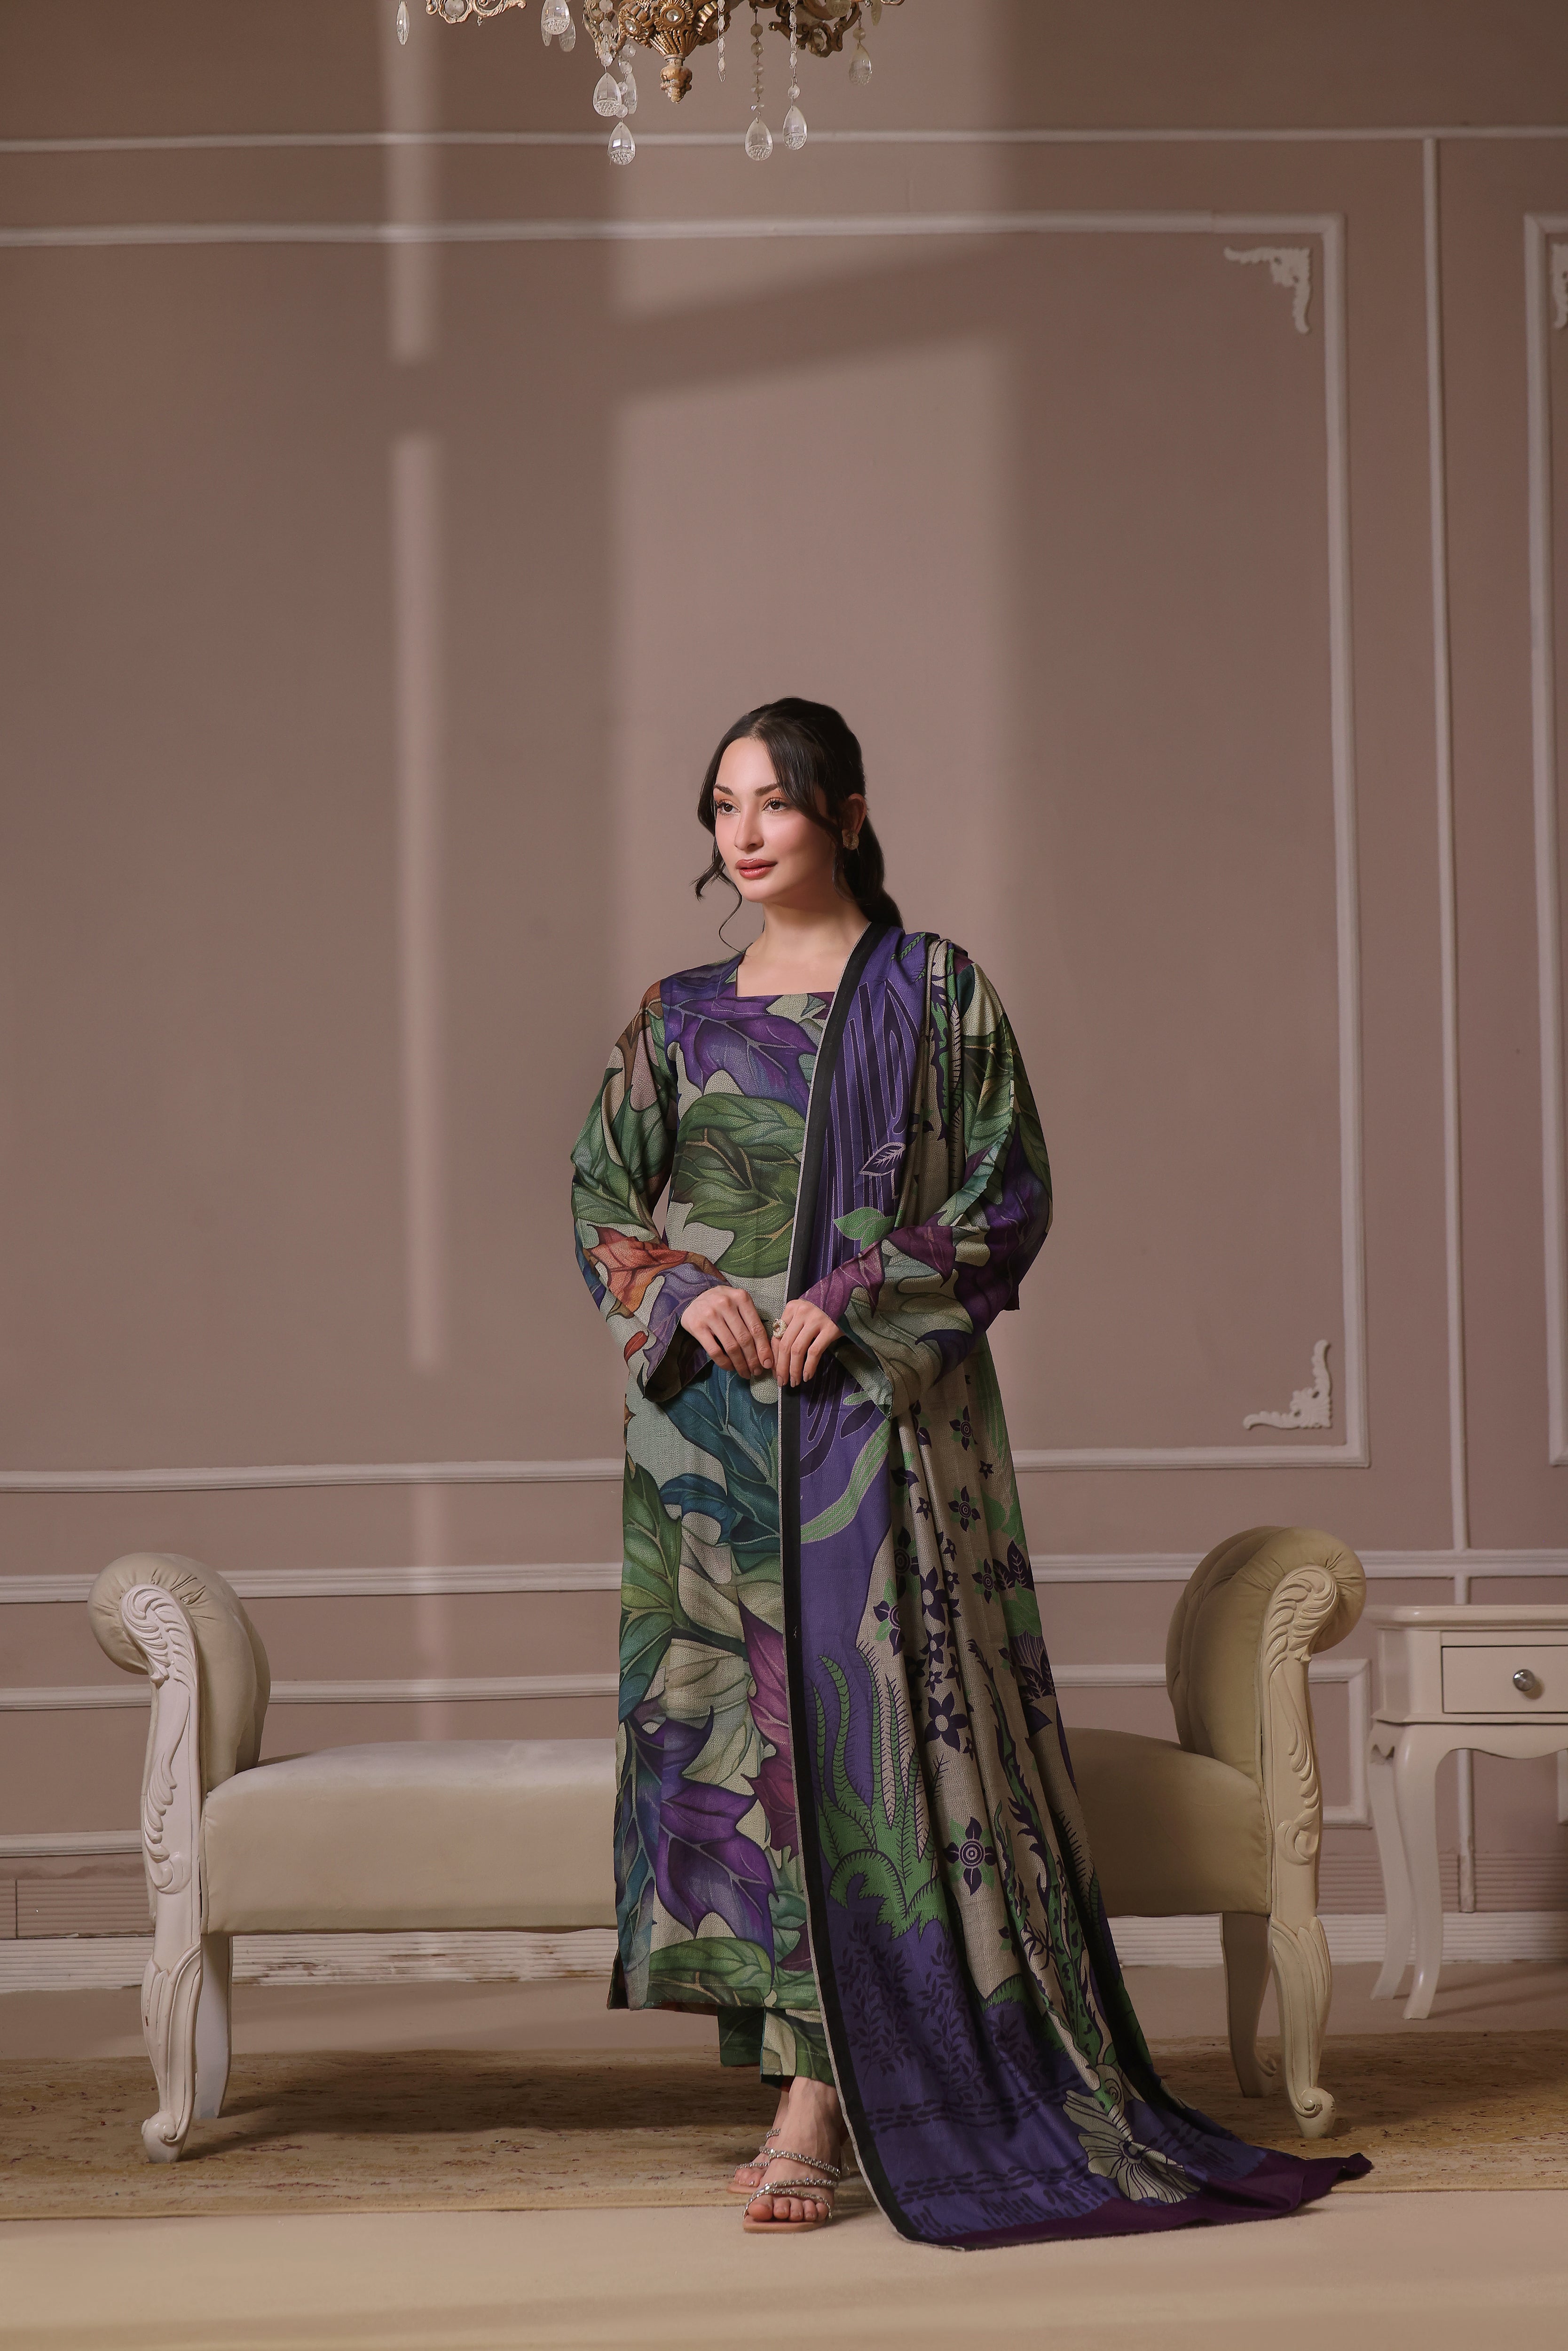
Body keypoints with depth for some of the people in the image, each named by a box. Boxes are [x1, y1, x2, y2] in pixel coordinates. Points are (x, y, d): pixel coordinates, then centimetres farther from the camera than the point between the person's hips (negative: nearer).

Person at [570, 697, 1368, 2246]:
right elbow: (602, 1199, 13)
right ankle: (813, 2084, 3)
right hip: (712, 1414, 3)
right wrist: (680, 1291, -7)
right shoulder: (678, 1018, 14)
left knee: (866, 1706, -10)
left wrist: (855, 1300, -13)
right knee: (737, 1712, -2)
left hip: (883, 1406, -3)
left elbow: (1007, 1193, -2)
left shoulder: (938, 994, 4)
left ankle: (819, 2095, -11)